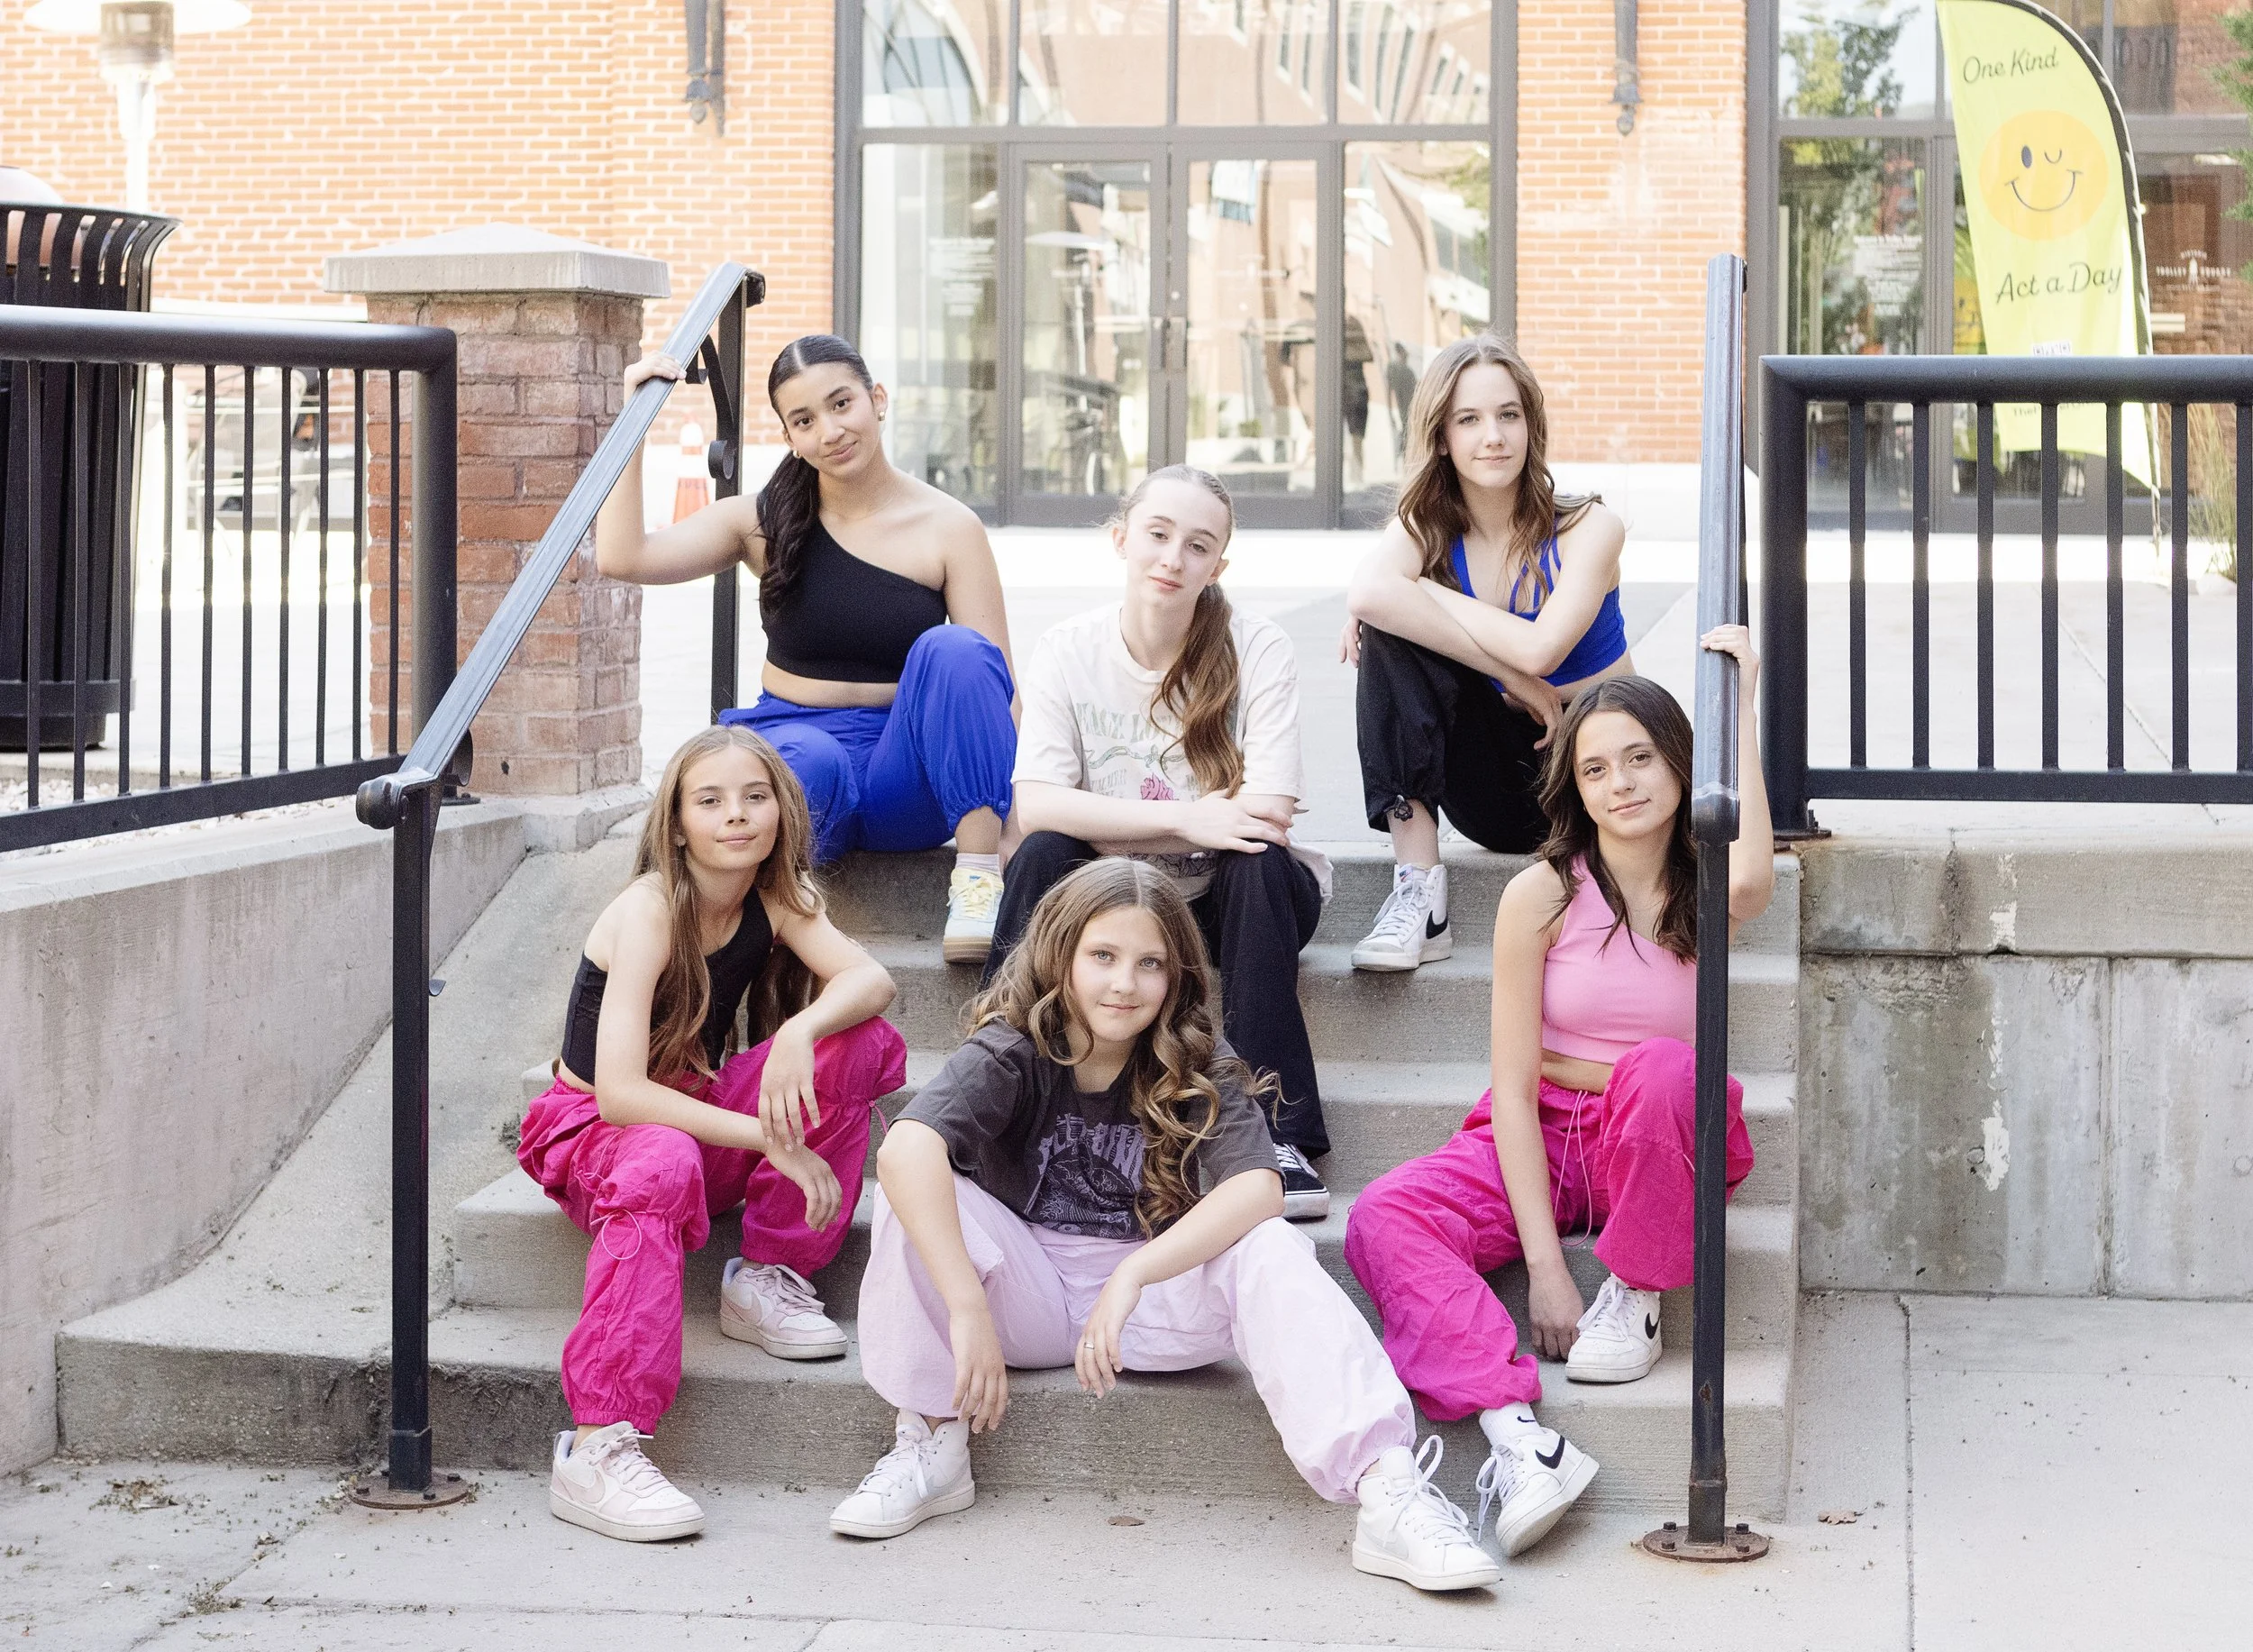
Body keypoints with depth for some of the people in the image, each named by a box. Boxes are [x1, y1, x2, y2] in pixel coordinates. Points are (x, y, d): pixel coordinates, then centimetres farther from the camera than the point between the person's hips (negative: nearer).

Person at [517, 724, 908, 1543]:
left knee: (864, 1043, -14)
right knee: (661, 1167, -43)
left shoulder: (773, 897, -3)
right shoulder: (648, 911, -22)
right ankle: (595, 1450, -45)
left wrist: (803, 1030, -39)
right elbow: (621, 1092, -30)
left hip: (696, 1113, 6)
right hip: (589, 1127, -6)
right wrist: (769, 1139, -33)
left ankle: (764, 1279, -8)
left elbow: (869, 980, -17)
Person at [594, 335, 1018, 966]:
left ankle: (978, 878, -36)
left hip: (908, 778, 1)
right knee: (810, 760, -39)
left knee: (953, 649, -31)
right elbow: (621, 557, -7)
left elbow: (997, 690, -6)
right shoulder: (765, 523, 6)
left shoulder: (947, 528, 0)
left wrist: (1013, 823, -21)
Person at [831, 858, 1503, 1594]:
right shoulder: (1008, 1055, -12)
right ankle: (932, 1444, -18)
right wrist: (968, 1310, -43)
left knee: (1269, 1250, -29)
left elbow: (1257, 1187, -25)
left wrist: (1131, 1275, -38)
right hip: (1027, 1296, 0)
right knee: (916, 1196, -25)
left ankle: (1389, 1492, -43)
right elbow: (906, 1147, -32)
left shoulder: (1197, 1066, -7)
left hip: (1157, 1294, 0)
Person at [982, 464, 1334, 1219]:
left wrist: (1111, 828, -21)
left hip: (1225, 900, -1)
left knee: (1260, 864, -33)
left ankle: (1282, 1137, -32)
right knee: (1041, 855, -28)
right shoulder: (1068, 651, -7)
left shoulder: (1258, 651, -11)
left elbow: (1271, 817, -21)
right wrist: (1183, 820, -31)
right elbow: (1034, 806, -20)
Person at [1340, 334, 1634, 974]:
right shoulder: (1428, 529, -2)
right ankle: (1418, 888, -27)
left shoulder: (1587, 529, -9)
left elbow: (1539, 649, -27)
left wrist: (1415, 594, -18)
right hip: (1498, 791, 3)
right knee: (1389, 636, -21)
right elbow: (1369, 592, -28)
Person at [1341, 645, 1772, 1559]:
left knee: (1663, 1066, -36)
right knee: (1383, 1219, -28)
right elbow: (1515, 1085, -11)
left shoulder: (1704, 891, -3)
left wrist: (1740, 707, -24)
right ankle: (1517, 1433, -44)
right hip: (1542, 1139, 0)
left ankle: (1635, 1296, -14)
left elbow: (1753, 879, -32)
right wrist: (1542, 1263, -21)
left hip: (1658, 1143, 0)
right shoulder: (1542, 895, -6)